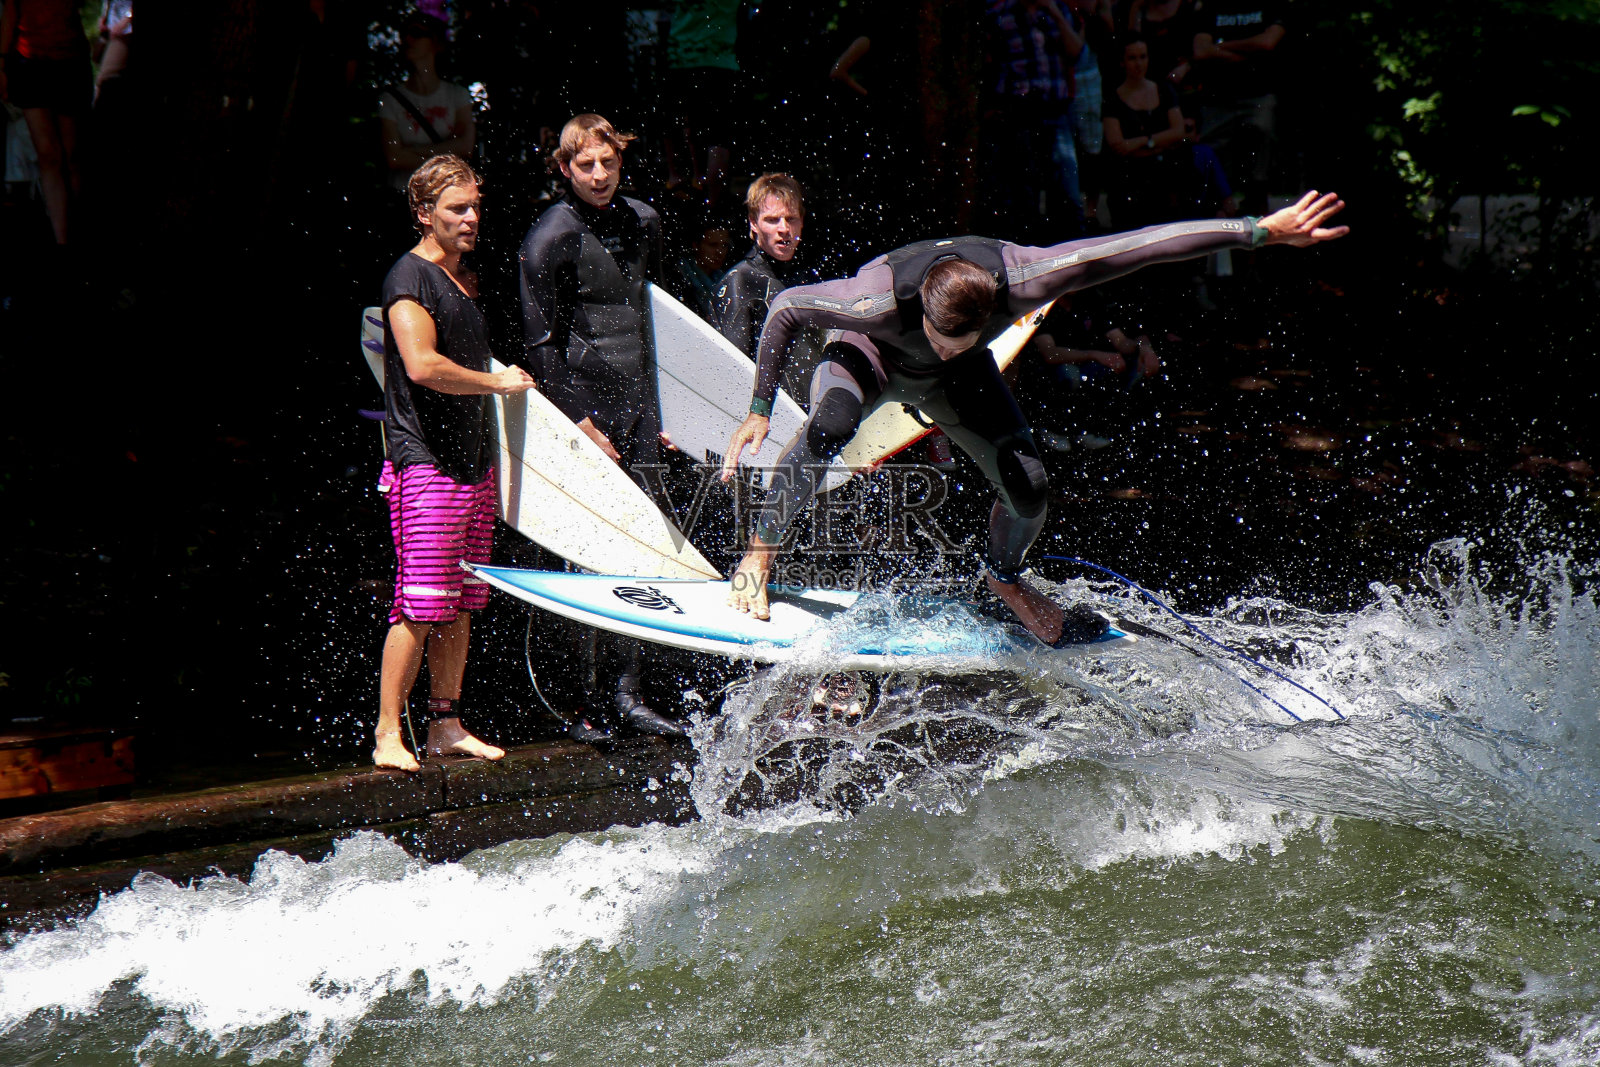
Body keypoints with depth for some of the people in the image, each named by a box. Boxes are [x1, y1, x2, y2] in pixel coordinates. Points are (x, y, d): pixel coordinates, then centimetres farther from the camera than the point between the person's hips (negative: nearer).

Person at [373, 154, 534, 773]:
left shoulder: (466, 281, 19)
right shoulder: (410, 278, -9)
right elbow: (422, 365, -22)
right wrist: (498, 383, -12)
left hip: (474, 462, 9)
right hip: (425, 463, -9)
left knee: (461, 607, 10)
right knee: (419, 607, -10)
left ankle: (446, 726, 16)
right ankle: (388, 734, -5)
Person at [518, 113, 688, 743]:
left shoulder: (642, 222, 12)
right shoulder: (551, 237, -8)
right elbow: (541, 342, -10)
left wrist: (662, 406, 17)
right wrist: (581, 421, -14)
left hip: (638, 405, 7)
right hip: (584, 402, -7)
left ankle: (630, 691, 14)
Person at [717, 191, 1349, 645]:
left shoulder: (1021, 281, -41)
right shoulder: (881, 300, -43)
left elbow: (1142, 245, -40)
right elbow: (786, 309, -25)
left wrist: (1261, 231, -42)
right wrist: (760, 410, -19)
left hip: (954, 385, 3)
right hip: (869, 355, -3)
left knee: (1028, 488, -13)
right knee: (831, 425, -37)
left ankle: (1004, 578, 23)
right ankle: (759, 555, -16)